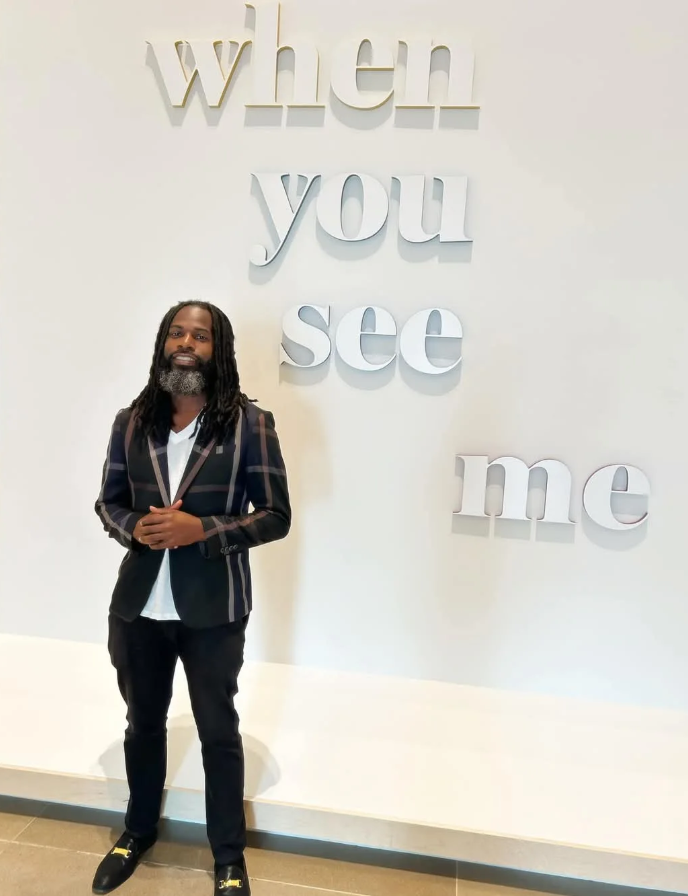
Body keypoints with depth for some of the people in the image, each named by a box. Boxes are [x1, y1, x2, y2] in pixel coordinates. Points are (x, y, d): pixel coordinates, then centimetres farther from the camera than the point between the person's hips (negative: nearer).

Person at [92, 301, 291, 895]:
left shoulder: (250, 424, -11)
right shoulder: (132, 422, 0)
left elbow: (276, 516, -10)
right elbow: (108, 501, 8)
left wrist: (202, 529, -22)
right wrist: (134, 528, -13)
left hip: (213, 610, -3)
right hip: (137, 605, 4)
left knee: (219, 732, 15)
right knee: (143, 723, 23)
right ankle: (138, 832, 50)